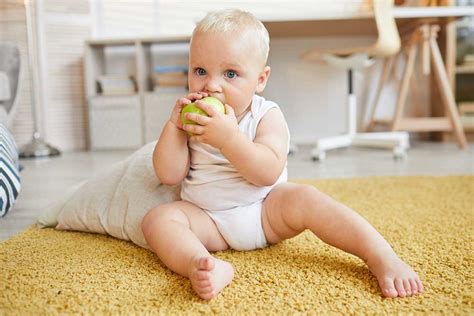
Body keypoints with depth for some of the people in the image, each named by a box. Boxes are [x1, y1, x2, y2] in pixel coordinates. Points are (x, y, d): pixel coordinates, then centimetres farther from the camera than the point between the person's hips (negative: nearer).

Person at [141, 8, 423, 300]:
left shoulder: (267, 116, -9)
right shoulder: (190, 118, -1)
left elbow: (268, 173, -24)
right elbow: (169, 176, -7)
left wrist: (228, 137, -37)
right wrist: (174, 125, -20)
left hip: (267, 212, -2)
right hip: (208, 221, 2)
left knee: (305, 198, -28)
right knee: (157, 218, -22)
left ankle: (383, 257, -26)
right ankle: (199, 265, -48)